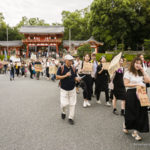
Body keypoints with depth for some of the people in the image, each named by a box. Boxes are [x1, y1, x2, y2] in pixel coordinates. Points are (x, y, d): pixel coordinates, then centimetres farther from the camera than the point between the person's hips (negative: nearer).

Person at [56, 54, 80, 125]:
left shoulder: (72, 69, 5)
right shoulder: (61, 68, -7)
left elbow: (75, 77, 10)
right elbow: (57, 77, -11)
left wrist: (78, 79, -12)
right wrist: (65, 75, -21)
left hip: (72, 89, 4)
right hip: (64, 89, -3)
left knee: (72, 104, 4)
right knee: (64, 104, -6)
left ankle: (71, 118, 18)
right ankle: (63, 112, 28)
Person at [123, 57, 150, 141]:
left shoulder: (141, 73, 12)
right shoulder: (128, 73, -4)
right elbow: (126, 84, -11)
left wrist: (143, 70, -1)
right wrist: (137, 84, -17)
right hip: (131, 94, -5)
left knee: (140, 113, 2)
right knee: (131, 113, 5)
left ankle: (135, 132, 13)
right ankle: (125, 126, 33)